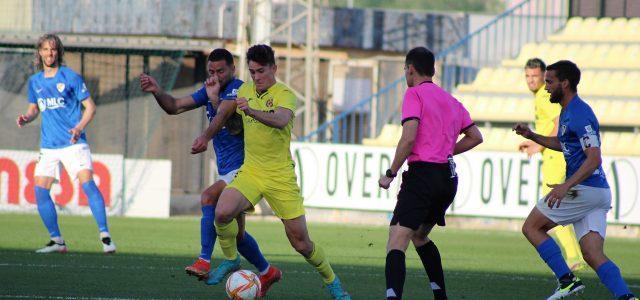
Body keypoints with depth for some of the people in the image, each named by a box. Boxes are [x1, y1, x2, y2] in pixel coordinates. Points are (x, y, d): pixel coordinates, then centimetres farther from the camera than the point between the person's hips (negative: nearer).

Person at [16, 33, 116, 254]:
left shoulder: (71, 77, -4)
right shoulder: (35, 81, 10)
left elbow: (90, 106, -2)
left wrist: (79, 128, -18)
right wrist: (26, 118, -1)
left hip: (73, 143, -5)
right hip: (48, 146, 5)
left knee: (87, 183, -19)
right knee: (40, 190, -4)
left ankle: (105, 236, -16)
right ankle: (57, 241, 7)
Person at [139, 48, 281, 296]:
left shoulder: (237, 90, -15)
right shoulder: (210, 90, 12)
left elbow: (223, 115, -34)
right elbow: (175, 107, 10)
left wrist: (205, 137, -51)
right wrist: (156, 92, -10)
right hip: (227, 171, 10)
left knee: (208, 197, -30)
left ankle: (204, 263, -38)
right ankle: (267, 273, 33)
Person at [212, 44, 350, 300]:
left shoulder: (284, 94, -12)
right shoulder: (245, 90, 7)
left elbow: (281, 120, -36)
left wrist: (252, 111, -52)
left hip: (280, 176, -4)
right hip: (250, 172, 4)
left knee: (300, 242, 1)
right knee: (222, 212, -25)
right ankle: (231, 259, 0)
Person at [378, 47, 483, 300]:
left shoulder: (414, 94, -4)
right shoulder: (450, 100, 19)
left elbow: (409, 138, -15)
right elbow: (475, 137, 22)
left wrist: (390, 174, -9)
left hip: (423, 174, -8)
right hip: (449, 178, 8)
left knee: (397, 240, -17)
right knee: (419, 236, 27)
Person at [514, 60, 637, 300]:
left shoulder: (580, 114, -14)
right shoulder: (567, 111, 18)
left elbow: (594, 159, -23)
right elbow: (563, 144, 37)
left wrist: (566, 186, -32)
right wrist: (532, 136, 25)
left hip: (583, 189, -10)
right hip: (598, 193, 10)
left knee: (531, 227, 2)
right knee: (593, 255, 0)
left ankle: (566, 280, -5)